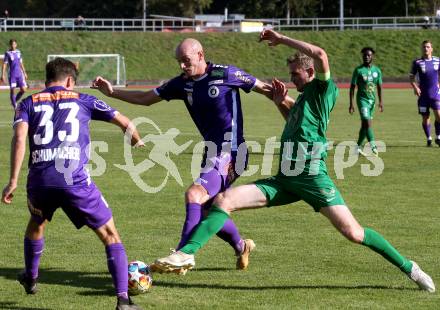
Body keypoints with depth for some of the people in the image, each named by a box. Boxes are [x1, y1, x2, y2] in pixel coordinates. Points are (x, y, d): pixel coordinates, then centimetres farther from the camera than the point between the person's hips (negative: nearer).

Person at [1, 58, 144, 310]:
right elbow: (125, 123, 19)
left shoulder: (29, 103, 17)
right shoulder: (82, 100, 17)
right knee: (110, 235, 8)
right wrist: (136, 140, 41)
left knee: (36, 223, 36)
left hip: (40, 181, 3)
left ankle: (30, 279, 53)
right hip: (75, 180, -2)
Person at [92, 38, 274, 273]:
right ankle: (241, 246, 38)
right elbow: (145, 99, 14)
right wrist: (112, 92, 5)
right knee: (207, 211, 12)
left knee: (194, 194, -24)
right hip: (211, 153, 8)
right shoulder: (182, 83, 8)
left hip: (230, 153, -8)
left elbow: (263, 88, -3)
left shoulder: (225, 74, -10)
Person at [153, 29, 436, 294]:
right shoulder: (303, 98, 21)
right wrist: (282, 102, 25)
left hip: (312, 178, -8)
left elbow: (320, 55, -21)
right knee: (224, 199, -6)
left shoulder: (324, 90, -2)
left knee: (353, 232, -12)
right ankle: (187, 253, -10)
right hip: (285, 179, 8)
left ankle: (408, 267, 5)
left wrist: (281, 39, -11)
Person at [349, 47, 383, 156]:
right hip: (362, 99, -5)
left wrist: (381, 101, 4)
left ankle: (358, 146, 19)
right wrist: (351, 104, -8)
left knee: (365, 125, 8)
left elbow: (379, 87, 13)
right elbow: (352, 87, -4)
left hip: (372, 100, 5)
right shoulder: (358, 70, -5)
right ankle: (373, 146, -21)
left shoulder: (377, 70, 7)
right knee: (367, 122, -17)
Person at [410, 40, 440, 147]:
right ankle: (428, 138, 19)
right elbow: (411, 77, 4)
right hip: (423, 94, 0)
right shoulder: (417, 62, 0)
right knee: (425, 117, 4)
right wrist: (415, 87, -11)